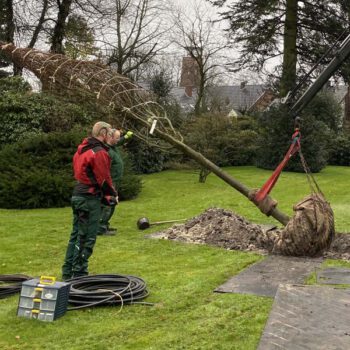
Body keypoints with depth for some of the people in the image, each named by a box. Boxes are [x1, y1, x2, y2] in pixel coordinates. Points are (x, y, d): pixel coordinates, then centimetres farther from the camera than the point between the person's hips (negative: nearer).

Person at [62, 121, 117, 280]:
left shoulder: (81, 150, 14)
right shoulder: (99, 152, -14)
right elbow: (104, 178, -15)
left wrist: (105, 194, 11)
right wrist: (112, 194, 3)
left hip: (77, 195, 9)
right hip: (90, 198, -9)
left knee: (76, 234, 16)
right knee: (87, 237, -2)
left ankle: (67, 272, 21)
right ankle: (79, 273, 2)